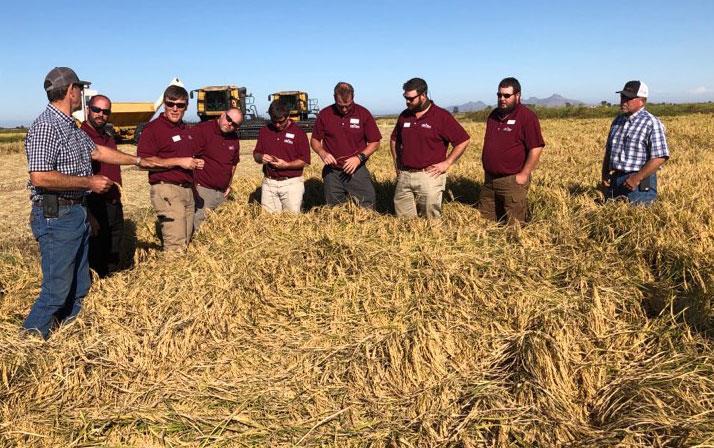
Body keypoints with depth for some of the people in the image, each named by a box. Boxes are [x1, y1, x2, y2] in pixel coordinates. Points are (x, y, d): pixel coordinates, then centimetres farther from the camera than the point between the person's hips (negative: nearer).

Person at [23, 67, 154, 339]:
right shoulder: (46, 127, -18)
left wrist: (137, 161, 30)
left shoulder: (71, 127, 13)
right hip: (56, 216, -10)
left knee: (79, 286, 17)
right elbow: (40, 177, -26)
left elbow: (97, 151, 26)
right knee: (58, 288, -4)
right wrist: (89, 182, -19)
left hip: (77, 212, 10)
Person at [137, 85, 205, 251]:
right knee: (176, 245, -13)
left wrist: (195, 163, 12)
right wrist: (179, 161, -18)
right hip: (167, 189, -8)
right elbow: (144, 161, -17)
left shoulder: (185, 129, 20)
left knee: (186, 242, 11)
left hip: (187, 189, 8)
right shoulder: (153, 128, -7)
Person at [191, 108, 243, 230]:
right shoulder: (201, 130, -11)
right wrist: (193, 185, -18)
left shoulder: (234, 138, 11)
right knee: (197, 226, -9)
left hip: (222, 193, 7)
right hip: (202, 190, -7)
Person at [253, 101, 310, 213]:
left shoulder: (298, 133, -2)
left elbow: (305, 160, -4)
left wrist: (286, 165, -18)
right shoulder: (264, 131, 10)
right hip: (269, 183, 3)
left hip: (291, 182, -3)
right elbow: (256, 154, 16)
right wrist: (261, 158, -8)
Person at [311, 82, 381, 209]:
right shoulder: (324, 114, 0)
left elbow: (375, 142, -1)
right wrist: (322, 153, -13)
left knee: (368, 207, -6)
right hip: (332, 172, 2)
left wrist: (359, 157, -16)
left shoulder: (363, 114, -4)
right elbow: (314, 140, 8)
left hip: (357, 170, -1)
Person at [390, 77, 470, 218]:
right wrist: (397, 162, 15)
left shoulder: (441, 116, -6)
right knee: (403, 220, 8)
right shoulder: (404, 116, 10)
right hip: (404, 175, 5)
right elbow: (394, 140, 26)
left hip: (430, 175, -5)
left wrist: (447, 163, -8)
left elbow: (463, 141, -5)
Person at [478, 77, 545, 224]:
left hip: (513, 180, -7)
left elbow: (536, 148, -15)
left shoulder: (526, 116, -10)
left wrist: (524, 175, -16)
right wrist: (487, 170, 16)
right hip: (489, 179, 7)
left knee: (513, 225, 0)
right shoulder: (494, 115, 13)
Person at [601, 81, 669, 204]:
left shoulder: (651, 123, -9)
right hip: (614, 182, 6)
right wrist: (604, 174, 7)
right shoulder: (617, 121, 14)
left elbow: (660, 157, -16)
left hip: (640, 184, -6)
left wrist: (637, 178, -20)